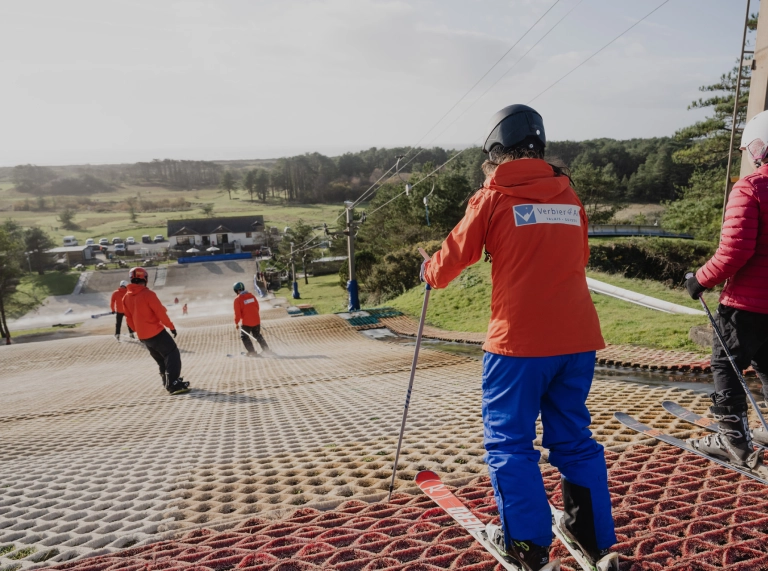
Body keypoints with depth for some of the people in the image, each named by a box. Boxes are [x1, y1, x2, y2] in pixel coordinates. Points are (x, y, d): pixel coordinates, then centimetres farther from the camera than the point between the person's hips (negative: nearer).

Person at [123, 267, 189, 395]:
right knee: (173, 355, -3)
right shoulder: (148, 294, -16)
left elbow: (129, 319, 12)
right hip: (156, 332, -8)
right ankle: (174, 385, -12)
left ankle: (169, 383, 24)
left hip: (142, 336, 8)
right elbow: (160, 312, -15)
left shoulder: (126, 298, 6)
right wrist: (171, 326, -4)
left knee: (161, 360, 20)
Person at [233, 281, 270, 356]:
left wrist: (236, 323, -1)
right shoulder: (251, 295, 5)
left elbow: (237, 313, -12)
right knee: (257, 335, 23)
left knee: (244, 336, 12)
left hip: (246, 322, -6)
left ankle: (252, 352, 4)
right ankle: (266, 349, 22)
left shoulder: (237, 299, -11)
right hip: (256, 320, 6)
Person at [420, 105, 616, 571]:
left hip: (520, 340, -5)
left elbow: (455, 256, 3)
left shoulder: (493, 197, -3)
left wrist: (430, 273, 24)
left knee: (509, 440, 9)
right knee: (574, 438, 18)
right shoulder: (569, 195, 10)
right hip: (578, 339, 5)